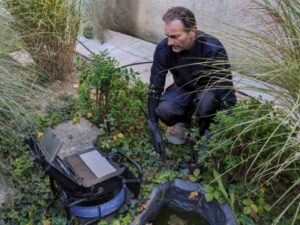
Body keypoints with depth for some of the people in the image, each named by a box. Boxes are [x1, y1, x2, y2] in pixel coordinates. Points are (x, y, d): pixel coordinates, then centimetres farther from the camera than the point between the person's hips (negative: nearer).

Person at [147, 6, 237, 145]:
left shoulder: (212, 49, -34)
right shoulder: (163, 49, -24)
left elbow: (226, 91, -32)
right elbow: (155, 88, -20)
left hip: (208, 89, -2)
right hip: (183, 88, 3)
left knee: (205, 101, -38)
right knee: (163, 110, -28)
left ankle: (206, 133, -5)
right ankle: (183, 121, 8)